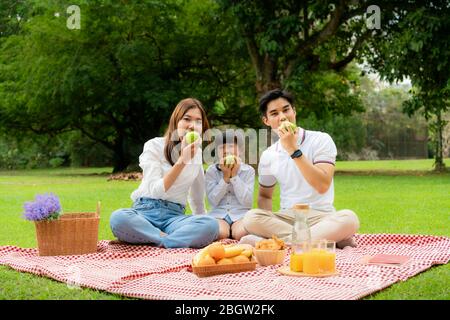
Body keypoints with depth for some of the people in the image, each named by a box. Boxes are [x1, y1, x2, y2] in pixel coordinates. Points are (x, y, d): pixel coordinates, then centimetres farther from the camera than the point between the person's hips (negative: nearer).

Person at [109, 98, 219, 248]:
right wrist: (182, 161, -19)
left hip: (175, 216, 3)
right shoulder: (154, 146, -2)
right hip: (146, 211, -3)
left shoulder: (197, 152, 13)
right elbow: (155, 191, -14)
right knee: (118, 218, -38)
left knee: (211, 225, -31)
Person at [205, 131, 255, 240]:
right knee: (220, 233, -33)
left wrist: (234, 176, -12)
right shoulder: (211, 170, 3)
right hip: (219, 214, 0)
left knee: (241, 233, -32)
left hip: (241, 215, 0)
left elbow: (247, 202, -8)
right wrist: (225, 177, -13)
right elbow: (213, 201, -6)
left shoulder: (248, 170, 1)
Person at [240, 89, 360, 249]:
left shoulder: (321, 140, -5)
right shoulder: (268, 156, 8)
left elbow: (322, 186, -18)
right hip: (286, 218, 3)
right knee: (251, 218, -27)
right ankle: (330, 241, -28)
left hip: (321, 217, -3)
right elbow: (265, 195, 21)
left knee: (349, 219, -34)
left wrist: (293, 150, -21)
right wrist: (267, 222, -2)